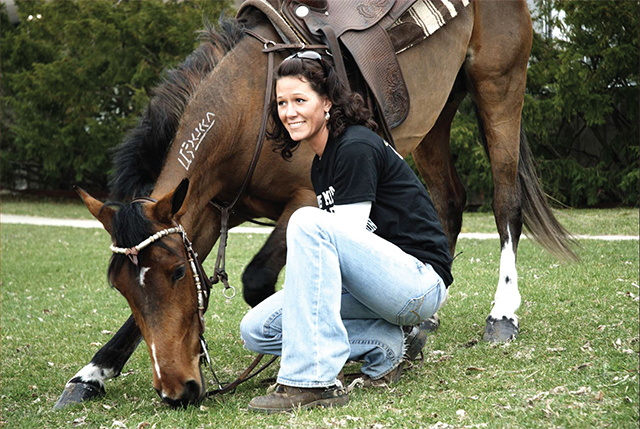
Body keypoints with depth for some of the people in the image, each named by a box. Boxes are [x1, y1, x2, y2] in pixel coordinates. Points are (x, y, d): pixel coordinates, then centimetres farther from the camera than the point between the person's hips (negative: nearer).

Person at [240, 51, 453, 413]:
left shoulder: (357, 148, -13)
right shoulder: (321, 165, 15)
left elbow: (348, 238, -16)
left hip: (421, 281, -9)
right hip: (378, 286, 9)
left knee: (307, 222, -29)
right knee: (256, 329, -2)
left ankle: (315, 380, -28)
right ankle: (383, 345, 0)